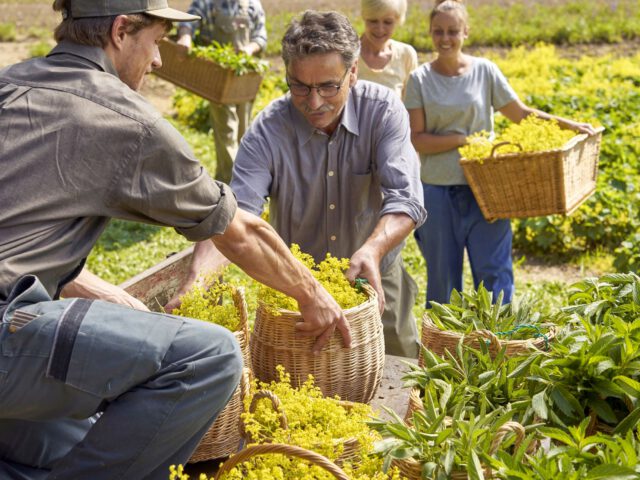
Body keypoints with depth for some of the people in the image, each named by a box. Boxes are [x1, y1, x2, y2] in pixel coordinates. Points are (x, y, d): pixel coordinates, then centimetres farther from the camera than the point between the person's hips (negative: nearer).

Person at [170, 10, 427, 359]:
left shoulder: (384, 111, -17)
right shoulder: (267, 131, -19)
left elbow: (404, 198, -27)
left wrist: (373, 249, -48)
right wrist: (203, 270, -50)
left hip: (375, 280, 1)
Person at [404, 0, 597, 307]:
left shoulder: (485, 71, 2)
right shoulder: (420, 79, -1)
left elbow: (522, 114, 7)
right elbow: (417, 140, -7)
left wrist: (569, 124, -3)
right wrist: (464, 139, -17)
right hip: (437, 190, 0)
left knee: (494, 274, -2)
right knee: (442, 277, 7)